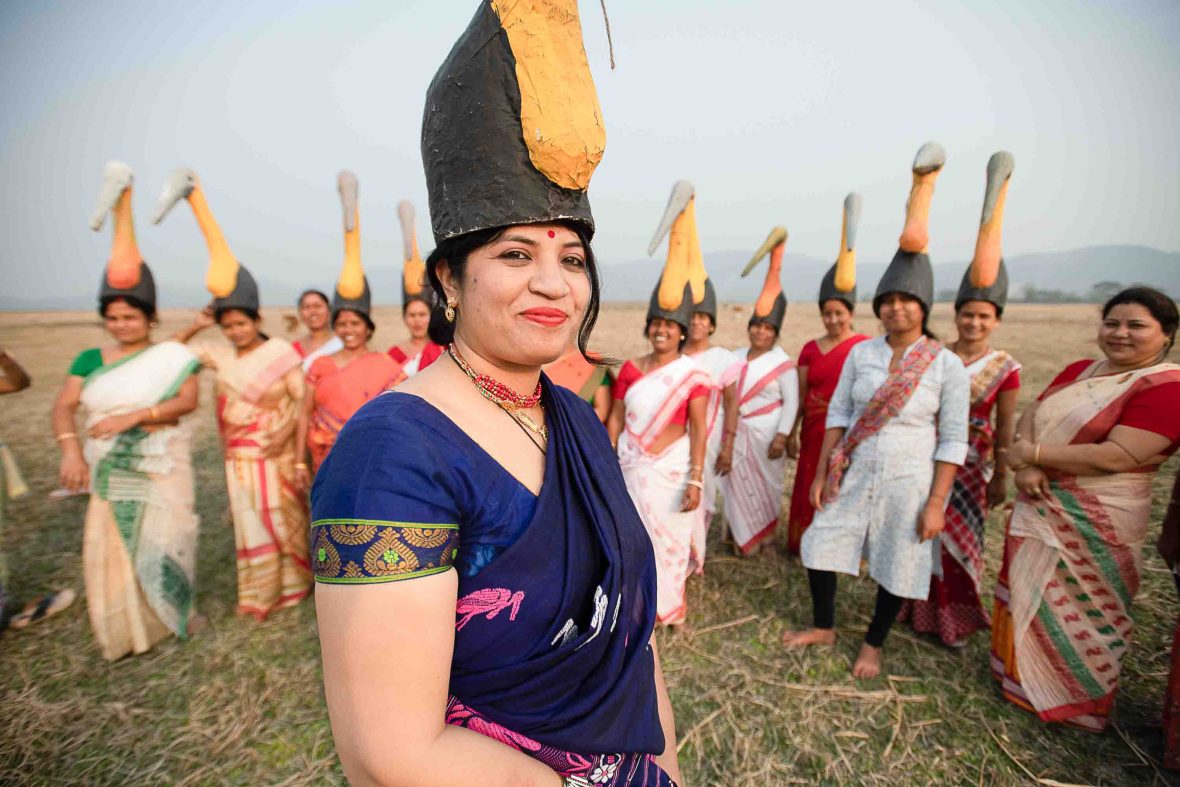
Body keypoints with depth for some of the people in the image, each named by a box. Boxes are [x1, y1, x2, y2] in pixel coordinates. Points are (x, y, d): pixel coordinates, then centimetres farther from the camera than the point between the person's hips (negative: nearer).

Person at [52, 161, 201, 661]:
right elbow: (63, 407, -2)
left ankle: (173, 615, 24)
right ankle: (124, 631, 21)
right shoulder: (91, 360, 5)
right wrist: (70, 447, -19)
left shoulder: (173, 355, -4)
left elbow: (188, 400, -16)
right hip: (109, 472, 3)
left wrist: (133, 416, -26)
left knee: (161, 544, 5)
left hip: (162, 470, -3)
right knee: (109, 550, 6)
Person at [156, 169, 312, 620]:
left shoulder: (280, 351, -11)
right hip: (240, 456, 5)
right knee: (250, 522, 12)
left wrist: (287, 431, -27)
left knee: (283, 516, 8)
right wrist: (194, 328, -2)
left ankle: (293, 581, 28)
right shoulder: (220, 356, 4)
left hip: (275, 453, -5)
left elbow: (302, 397, -13)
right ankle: (261, 592, 25)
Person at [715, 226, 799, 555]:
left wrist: (782, 436, -16)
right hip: (736, 433, 4)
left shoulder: (783, 363, -8)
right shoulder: (736, 358, 6)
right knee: (738, 483, 8)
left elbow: (791, 402, -10)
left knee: (765, 483, 9)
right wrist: (725, 439, 6)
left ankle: (766, 534, 28)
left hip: (765, 432, -4)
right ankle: (744, 536, 23)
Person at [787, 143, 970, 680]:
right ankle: (824, 627, 34)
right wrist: (820, 474, 1)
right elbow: (837, 414, 2)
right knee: (820, 545, 9)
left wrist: (936, 503, -11)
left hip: (906, 483, -3)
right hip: (852, 475, 3)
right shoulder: (860, 353, 0)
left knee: (896, 566, 11)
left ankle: (873, 644, 37)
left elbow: (952, 442, -8)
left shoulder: (947, 365, -8)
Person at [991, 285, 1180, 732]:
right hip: (1039, 505, 7)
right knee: (1029, 591, 19)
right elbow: (1030, 416, 1)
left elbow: (1115, 456, -25)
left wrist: (1033, 454, -17)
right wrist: (1024, 466, -16)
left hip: (1095, 523, -6)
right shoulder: (1079, 370, 7)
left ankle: (1075, 700, 33)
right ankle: (1018, 671, 39)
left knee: (1078, 608, 10)